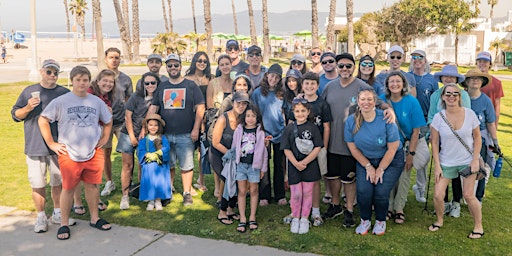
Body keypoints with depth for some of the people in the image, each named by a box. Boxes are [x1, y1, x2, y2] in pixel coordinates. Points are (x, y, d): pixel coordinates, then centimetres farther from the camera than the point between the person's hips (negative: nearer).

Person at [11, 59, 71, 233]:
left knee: (58, 182, 11)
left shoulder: (65, 93, 6)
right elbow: (15, 115, 6)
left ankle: (58, 213, 27)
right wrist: (28, 108, -14)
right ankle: (41, 216, 20)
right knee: (37, 184, 5)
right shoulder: (29, 91, 4)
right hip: (35, 147, 0)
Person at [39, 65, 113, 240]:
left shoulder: (96, 102, 5)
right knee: (68, 188, 5)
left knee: (92, 185, 11)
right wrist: (51, 144, -4)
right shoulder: (60, 101, -5)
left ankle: (94, 218, 27)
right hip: (69, 155, -3)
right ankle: (64, 224, 19)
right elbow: (43, 120, -2)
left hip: (94, 154, 3)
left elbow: (108, 121, 20)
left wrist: (105, 138, 11)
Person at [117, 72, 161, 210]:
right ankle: (125, 196, 2)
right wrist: (132, 136, -6)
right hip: (129, 134, -2)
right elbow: (128, 116, -4)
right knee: (127, 165, -3)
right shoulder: (136, 96, -6)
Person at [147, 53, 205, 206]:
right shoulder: (162, 87, 12)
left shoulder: (190, 86, 4)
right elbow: (153, 109, 9)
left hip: (185, 135, -3)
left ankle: (187, 193, 14)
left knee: (186, 166, 2)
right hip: (165, 135, 3)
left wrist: (195, 129, -8)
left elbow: (200, 108, -1)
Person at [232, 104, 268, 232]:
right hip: (240, 164, 1)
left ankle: (252, 217, 21)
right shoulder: (239, 130, 2)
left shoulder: (260, 132, -1)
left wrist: (263, 168, 2)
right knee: (242, 191, 4)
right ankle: (242, 219, 11)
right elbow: (234, 147, 6)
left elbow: (263, 150, 2)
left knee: (253, 190, 8)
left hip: (254, 165, -1)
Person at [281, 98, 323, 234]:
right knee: (295, 194, 5)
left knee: (307, 193, 9)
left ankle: (304, 219, 23)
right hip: (294, 166, 0)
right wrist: (296, 163, -14)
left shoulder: (312, 127, -4)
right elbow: (286, 149, -2)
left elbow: (317, 147, -7)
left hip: (310, 165, 0)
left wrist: (304, 162, -14)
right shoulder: (289, 128, -1)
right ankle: (295, 219, 23)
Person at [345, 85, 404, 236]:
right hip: (365, 160, 2)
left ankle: (380, 221, 15)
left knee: (381, 192, -15)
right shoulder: (351, 121, -11)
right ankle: (365, 220, 13)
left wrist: (380, 169, -9)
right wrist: (368, 167, -5)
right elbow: (353, 147, -3)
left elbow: (392, 148, -14)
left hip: (390, 161, -2)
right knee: (363, 190, -15)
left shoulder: (385, 119, -20)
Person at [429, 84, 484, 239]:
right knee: (438, 195, -4)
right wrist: (437, 166, -6)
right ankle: (440, 221, 24)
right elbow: (434, 143, -4)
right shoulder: (438, 117, -8)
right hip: (446, 163, 1)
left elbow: (477, 137, 1)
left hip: (468, 161, -1)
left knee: (468, 195, -1)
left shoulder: (470, 114, -8)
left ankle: (479, 226, 21)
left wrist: (475, 159, -7)